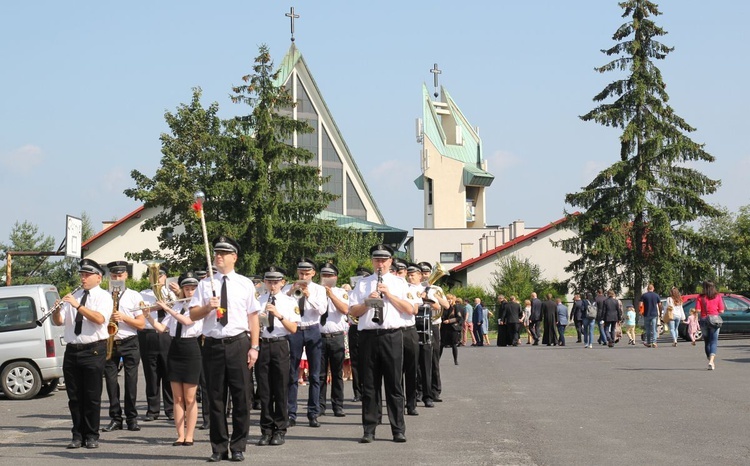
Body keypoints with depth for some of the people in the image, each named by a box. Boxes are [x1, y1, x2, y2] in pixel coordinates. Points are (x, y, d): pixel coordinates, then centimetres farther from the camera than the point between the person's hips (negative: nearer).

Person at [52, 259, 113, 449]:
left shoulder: (103, 297, -1)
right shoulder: (73, 296, 14)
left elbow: (100, 319, -20)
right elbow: (59, 321, 9)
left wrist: (77, 305, -25)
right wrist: (57, 310, -12)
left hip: (93, 350, -5)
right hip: (72, 350, 5)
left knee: (92, 396, -1)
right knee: (74, 396, 7)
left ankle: (92, 436, 6)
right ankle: (78, 435, 14)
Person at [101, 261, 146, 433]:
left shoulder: (134, 296, 6)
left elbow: (141, 324, 1)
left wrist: (123, 317, -11)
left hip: (129, 343, -1)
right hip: (109, 343, 1)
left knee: (131, 382, -1)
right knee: (111, 381, 0)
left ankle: (132, 418, 6)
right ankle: (115, 418, 7)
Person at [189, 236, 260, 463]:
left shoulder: (245, 284, 7)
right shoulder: (205, 284, 9)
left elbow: (253, 317, 4)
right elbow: (193, 315, 6)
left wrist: (254, 347, -3)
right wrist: (208, 306, -13)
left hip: (238, 344, -1)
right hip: (213, 345, 1)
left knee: (241, 396, 0)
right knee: (215, 397, 5)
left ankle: (238, 447, 9)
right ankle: (219, 448, 14)